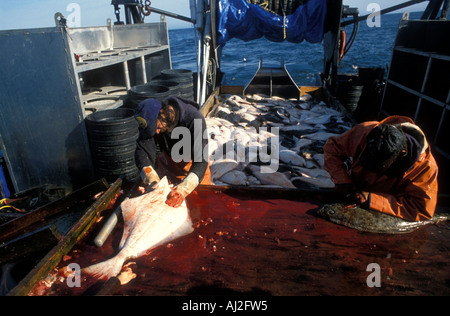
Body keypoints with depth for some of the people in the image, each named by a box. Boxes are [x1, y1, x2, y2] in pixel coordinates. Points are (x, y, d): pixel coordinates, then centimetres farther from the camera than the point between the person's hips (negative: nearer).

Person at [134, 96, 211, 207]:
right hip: (167, 161, 3)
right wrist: (152, 181, -41)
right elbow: (142, 150, -24)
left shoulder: (194, 119, -37)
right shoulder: (150, 121, -23)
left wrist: (184, 189, -56)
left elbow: (201, 160, -42)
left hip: (192, 165, -3)